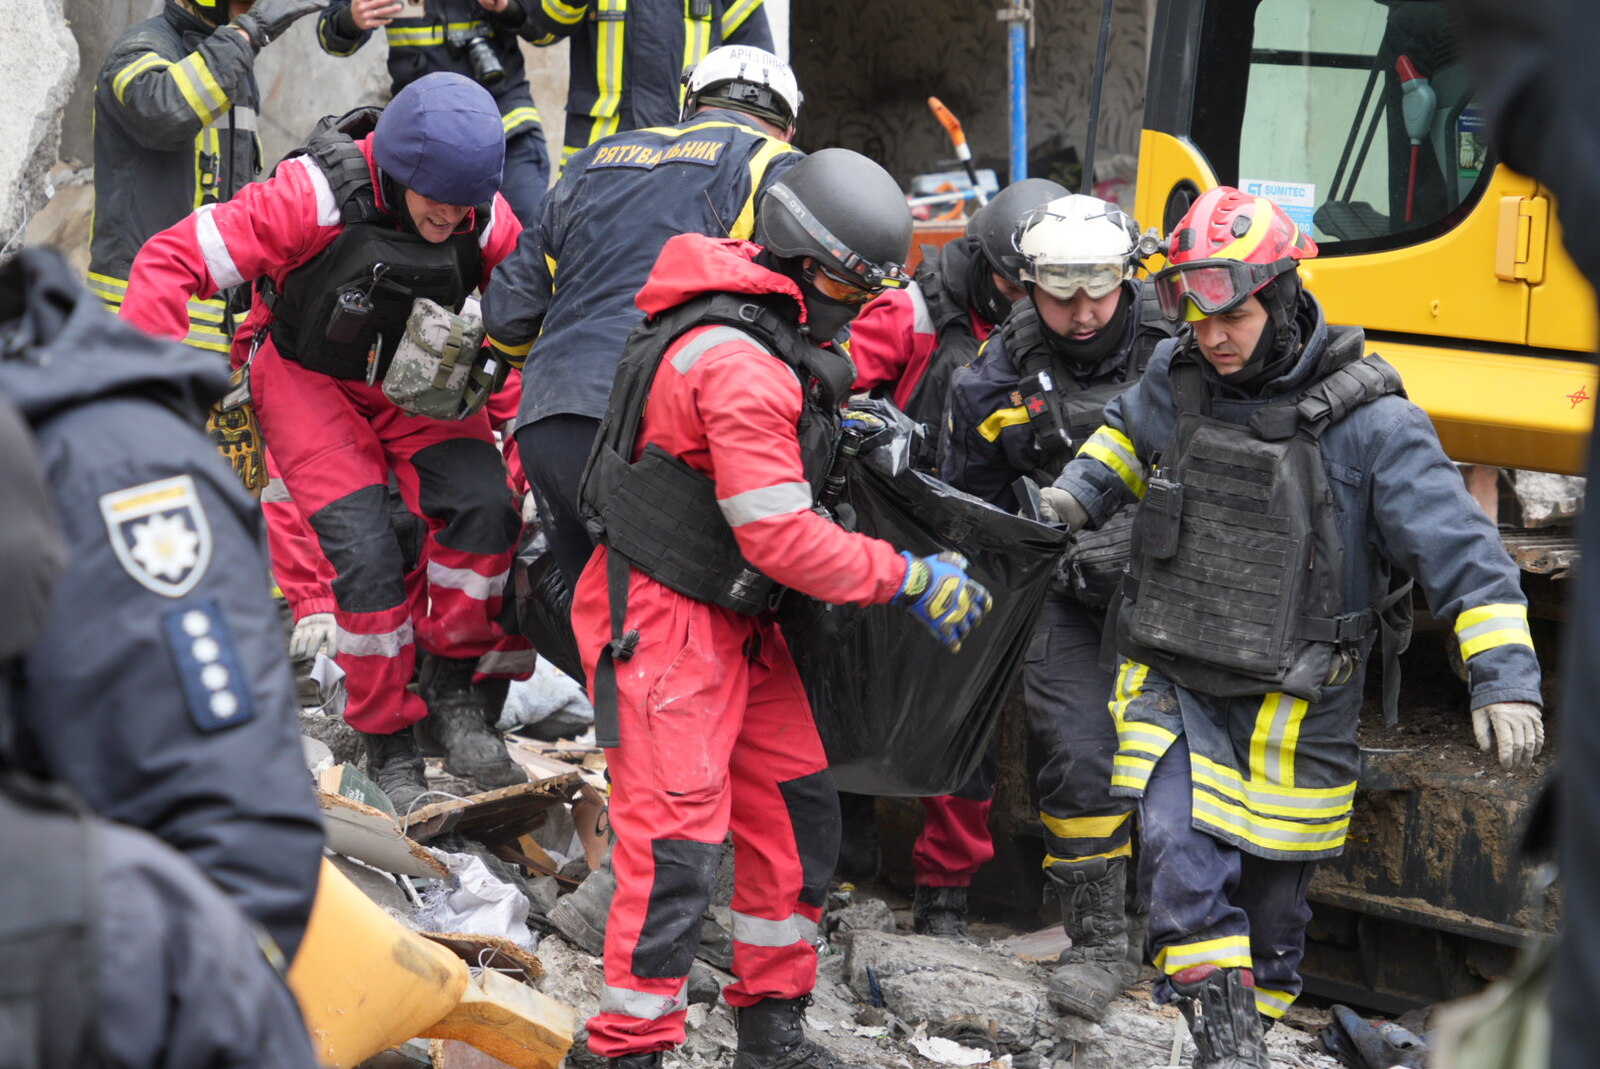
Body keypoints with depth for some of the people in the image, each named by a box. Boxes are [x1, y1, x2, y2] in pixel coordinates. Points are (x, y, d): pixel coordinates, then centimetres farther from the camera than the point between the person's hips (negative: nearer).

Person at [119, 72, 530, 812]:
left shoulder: (489, 223, -18)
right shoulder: (316, 197, -30)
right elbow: (170, 260, -28)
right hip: (312, 382, -3)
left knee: (484, 508, -22)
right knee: (365, 553, -19)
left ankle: (455, 693, -3)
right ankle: (388, 742, 1)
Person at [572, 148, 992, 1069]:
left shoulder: (771, 333, 7)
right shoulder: (739, 364, -25)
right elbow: (780, 535, -24)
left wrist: (838, 422, 7)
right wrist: (909, 578, -18)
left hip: (737, 620, 10)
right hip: (663, 622, -10)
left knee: (799, 811, 13)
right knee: (678, 840, -11)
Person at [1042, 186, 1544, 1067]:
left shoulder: (1369, 423, -15)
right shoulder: (1176, 380, 0)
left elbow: (1463, 556, -15)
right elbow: (1130, 435, 25)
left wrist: (1504, 678, -23)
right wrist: (1077, 494, 7)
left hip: (1293, 713, -2)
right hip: (1174, 687, 3)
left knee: (1270, 895, 10)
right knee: (1179, 854, -20)